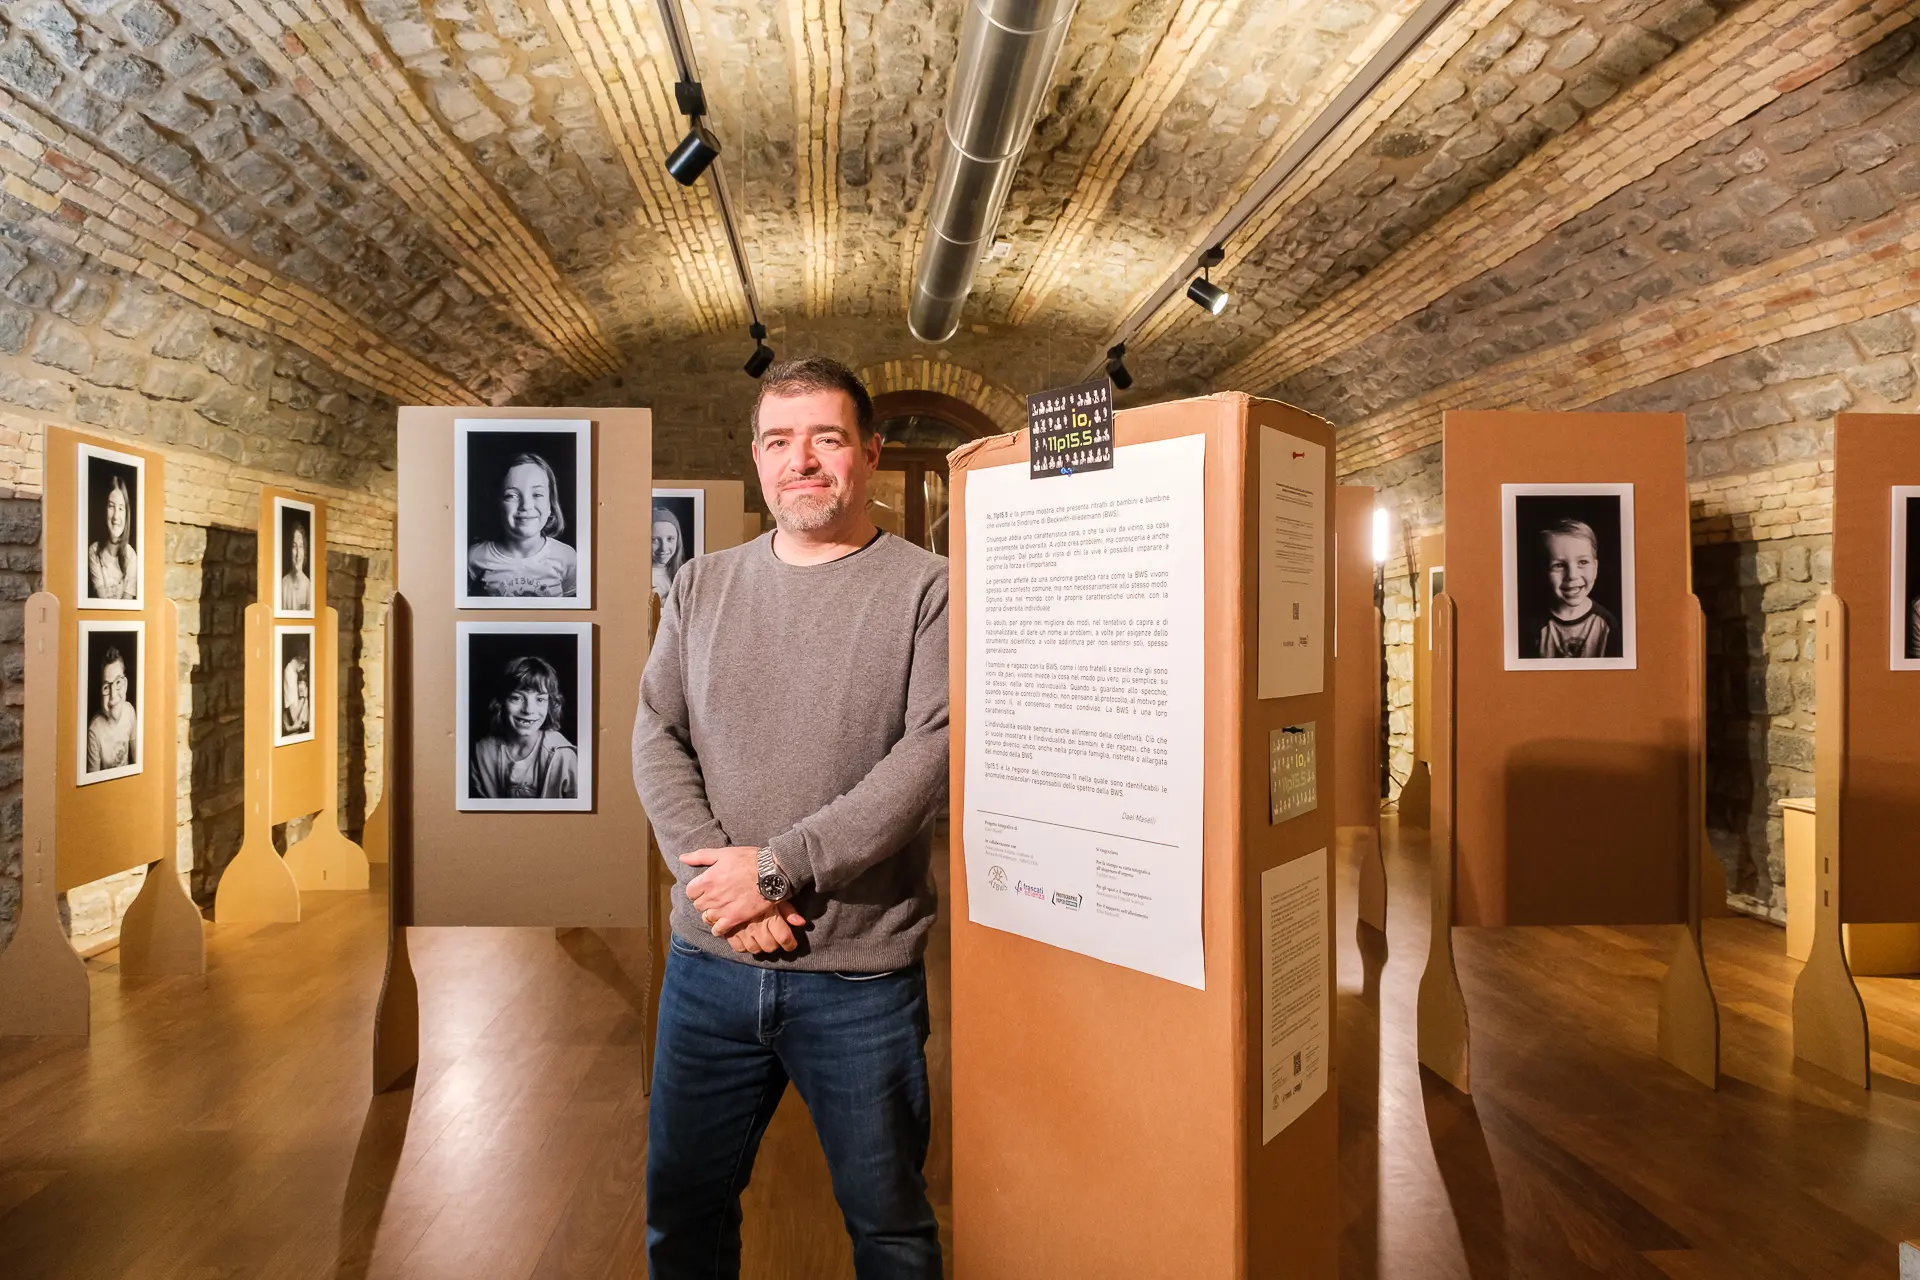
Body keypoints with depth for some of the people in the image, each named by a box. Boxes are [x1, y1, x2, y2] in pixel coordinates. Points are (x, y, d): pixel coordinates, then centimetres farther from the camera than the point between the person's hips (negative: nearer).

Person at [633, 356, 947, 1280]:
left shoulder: (925, 589, -6)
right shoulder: (702, 586, 8)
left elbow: (932, 752, -16)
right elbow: (656, 735, 2)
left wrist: (779, 868, -18)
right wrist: (712, 874, -13)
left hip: (861, 971, -3)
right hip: (708, 961, 4)